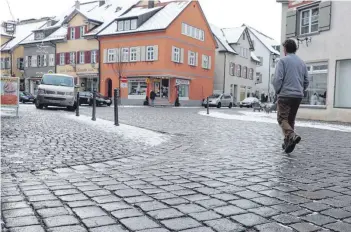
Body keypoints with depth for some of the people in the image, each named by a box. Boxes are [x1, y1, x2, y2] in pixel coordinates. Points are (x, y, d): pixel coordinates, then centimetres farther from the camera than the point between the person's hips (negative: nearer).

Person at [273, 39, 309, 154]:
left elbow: (277, 79, -13)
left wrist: (277, 91, 1)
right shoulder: (302, 62, 13)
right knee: (291, 119, 14)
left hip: (285, 95, -6)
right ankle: (287, 142, 15)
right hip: (298, 96, 6)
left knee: (282, 119, -3)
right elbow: (306, 81, 13)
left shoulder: (283, 61, -5)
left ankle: (292, 136, -27)